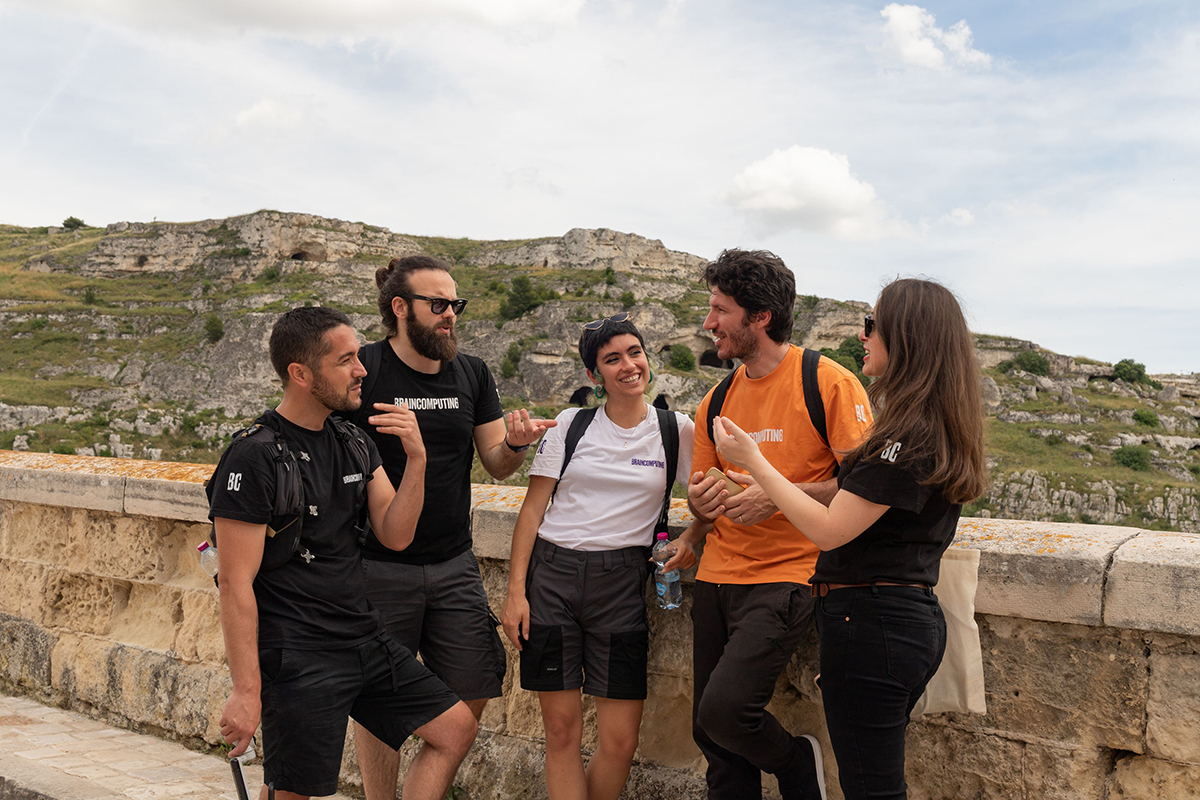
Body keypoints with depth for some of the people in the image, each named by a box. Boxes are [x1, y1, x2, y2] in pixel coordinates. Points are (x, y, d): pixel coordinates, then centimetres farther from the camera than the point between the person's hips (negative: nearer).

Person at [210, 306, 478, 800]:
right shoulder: (255, 457, -16)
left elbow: (395, 536, 6)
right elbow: (236, 584, -17)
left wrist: (416, 458, -9)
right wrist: (246, 691, -19)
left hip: (364, 641, 8)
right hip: (298, 657, -7)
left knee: (455, 727, 9)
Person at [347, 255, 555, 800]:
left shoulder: (472, 374, 8)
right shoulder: (363, 372, -8)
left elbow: (496, 466, 10)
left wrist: (515, 443, -12)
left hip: (454, 565, 5)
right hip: (378, 568, -4)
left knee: (474, 695, 7)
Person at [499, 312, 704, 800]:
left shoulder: (676, 431, 5)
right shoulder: (572, 425, 5)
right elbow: (532, 509, 5)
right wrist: (515, 591, -1)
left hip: (622, 582, 0)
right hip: (552, 576, 0)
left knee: (620, 741, -2)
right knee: (562, 730, 2)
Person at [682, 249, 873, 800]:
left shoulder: (828, 383, -8)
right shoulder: (717, 402, 12)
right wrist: (702, 504, -5)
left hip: (785, 577, -6)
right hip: (717, 575, 7)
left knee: (724, 709, -20)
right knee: (709, 733, 7)